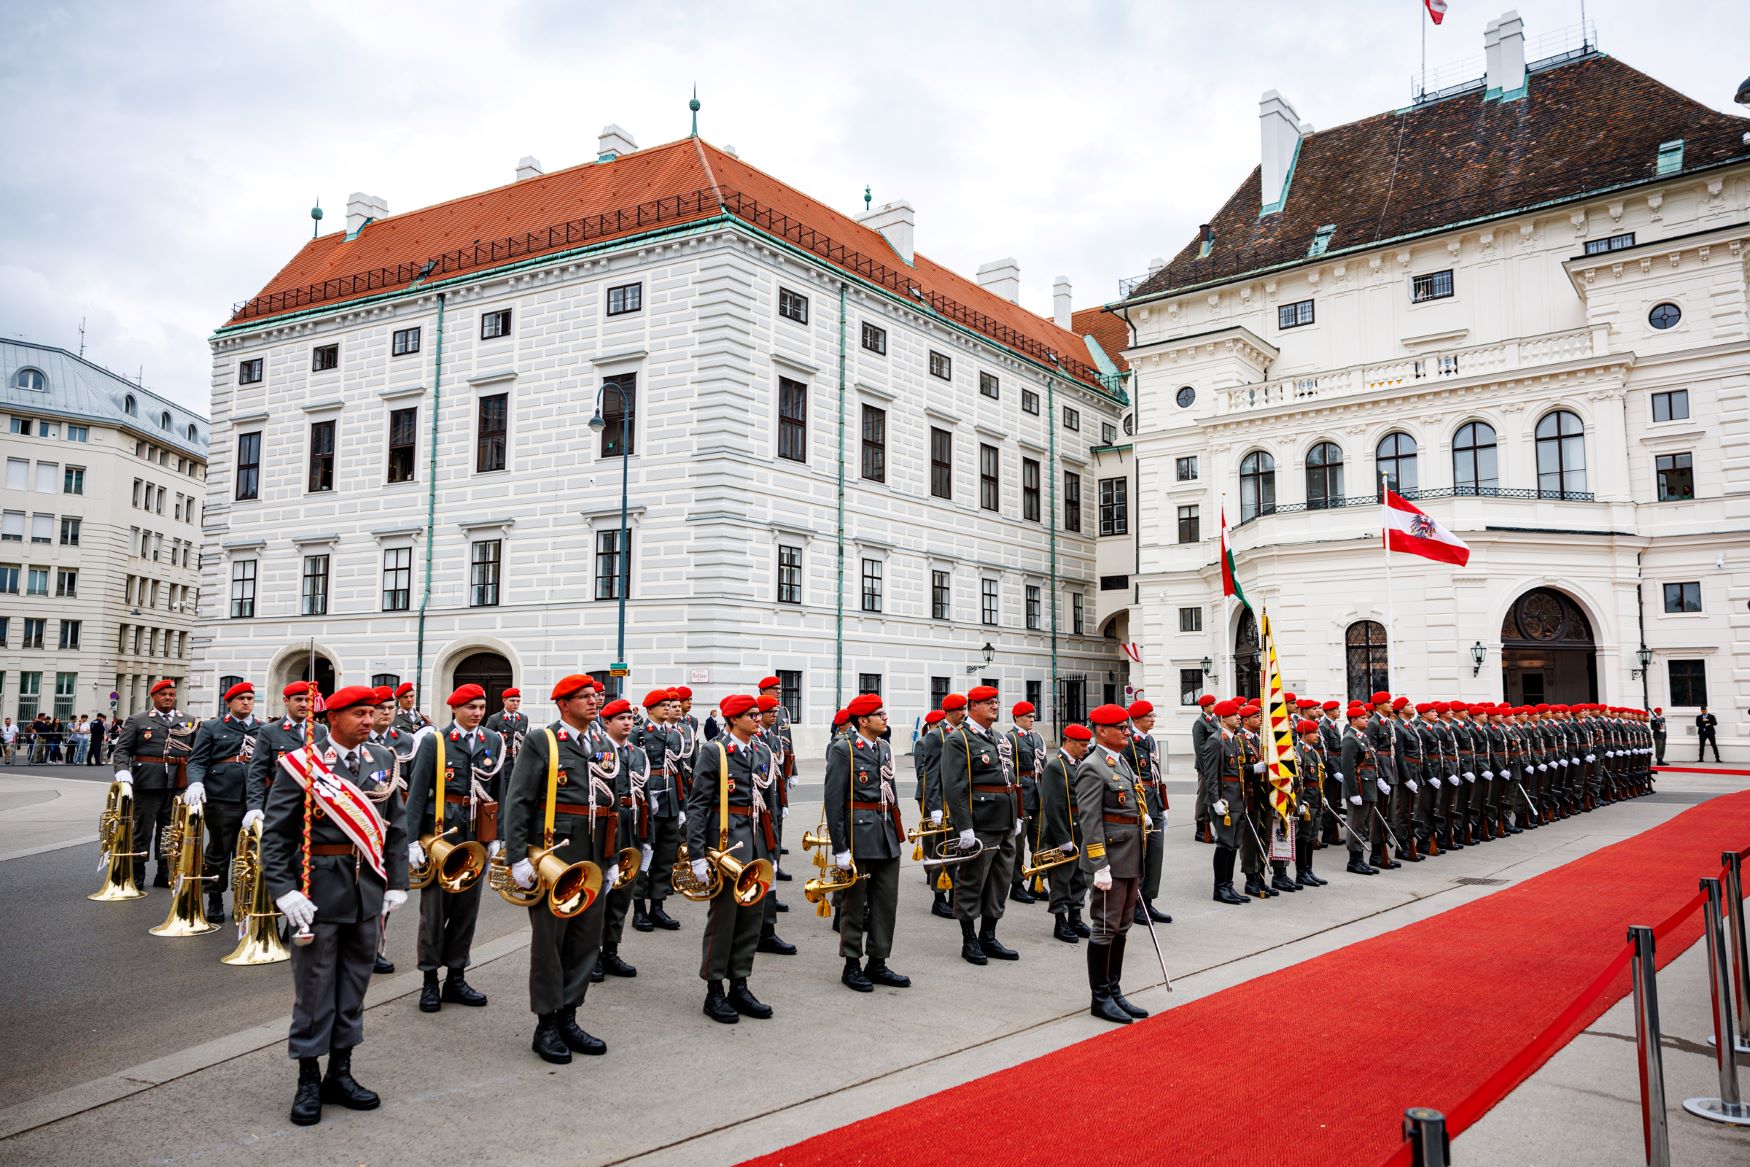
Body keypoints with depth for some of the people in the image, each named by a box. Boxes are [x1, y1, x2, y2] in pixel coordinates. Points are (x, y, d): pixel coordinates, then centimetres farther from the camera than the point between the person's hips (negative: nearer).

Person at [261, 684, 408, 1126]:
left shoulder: (382, 761, 6)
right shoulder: (302, 763, -6)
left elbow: (396, 827, 11)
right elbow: (275, 832, -6)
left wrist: (397, 883, 5)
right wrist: (284, 890, -15)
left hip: (368, 889, 4)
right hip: (319, 889, -4)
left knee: (354, 985, 13)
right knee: (314, 987, 5)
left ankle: (340, 1073, 26)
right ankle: (308, 1081, 18)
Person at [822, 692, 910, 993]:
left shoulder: (885, 748, 12)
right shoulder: (843, 749, -10)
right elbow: (833, 799, -13)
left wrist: (898, 834, 15)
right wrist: (840, 847, -15)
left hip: (887, 836, 7)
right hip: (859, 835, -7)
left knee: (887, 901, 10)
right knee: (855, 903, 5)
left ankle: (878, 964, 22)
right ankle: (852, 966, 17)